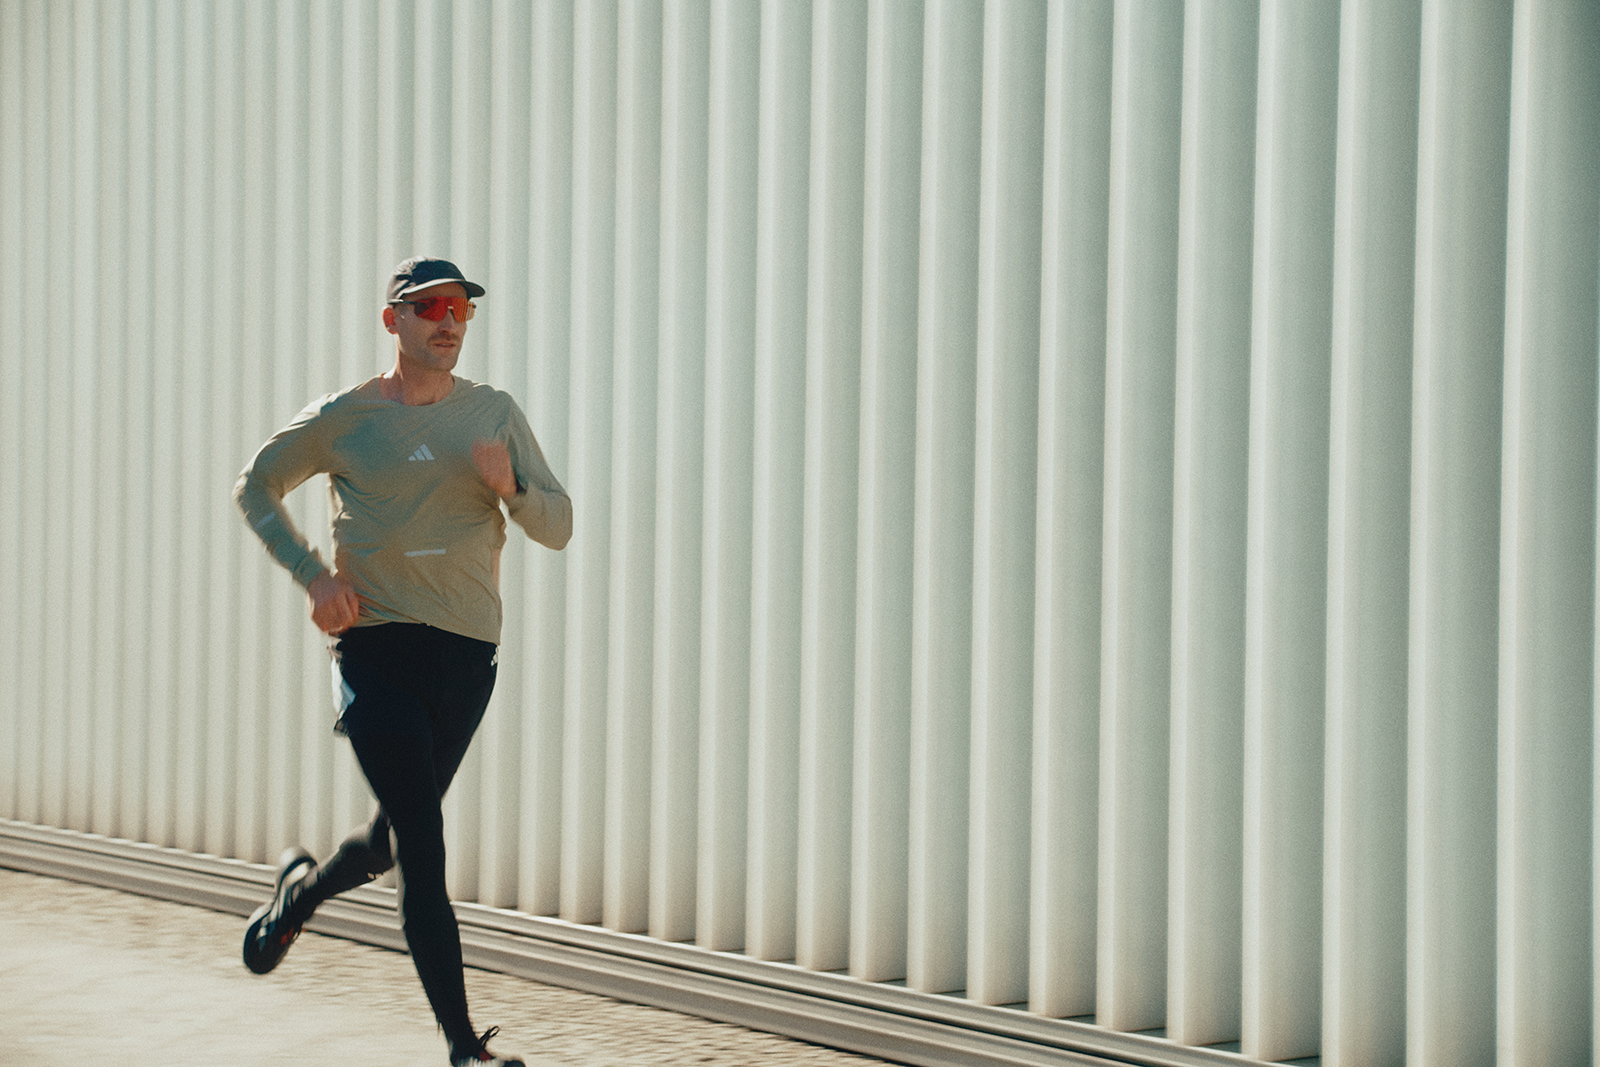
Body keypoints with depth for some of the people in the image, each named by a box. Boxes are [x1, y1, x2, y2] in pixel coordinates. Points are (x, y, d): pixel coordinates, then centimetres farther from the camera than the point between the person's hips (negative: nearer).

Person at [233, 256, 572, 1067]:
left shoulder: (495, 414, 7)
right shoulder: (343, 418, 2)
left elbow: (557, 527, 6)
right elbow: (254, 488, 14)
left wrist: (510, 487, -16)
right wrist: (312, 574, -1)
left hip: (466, 656, 3)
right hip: (375, 647, -3)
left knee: (397, 837, 15)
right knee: (423, 847, -12)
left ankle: (300, 890, 48)